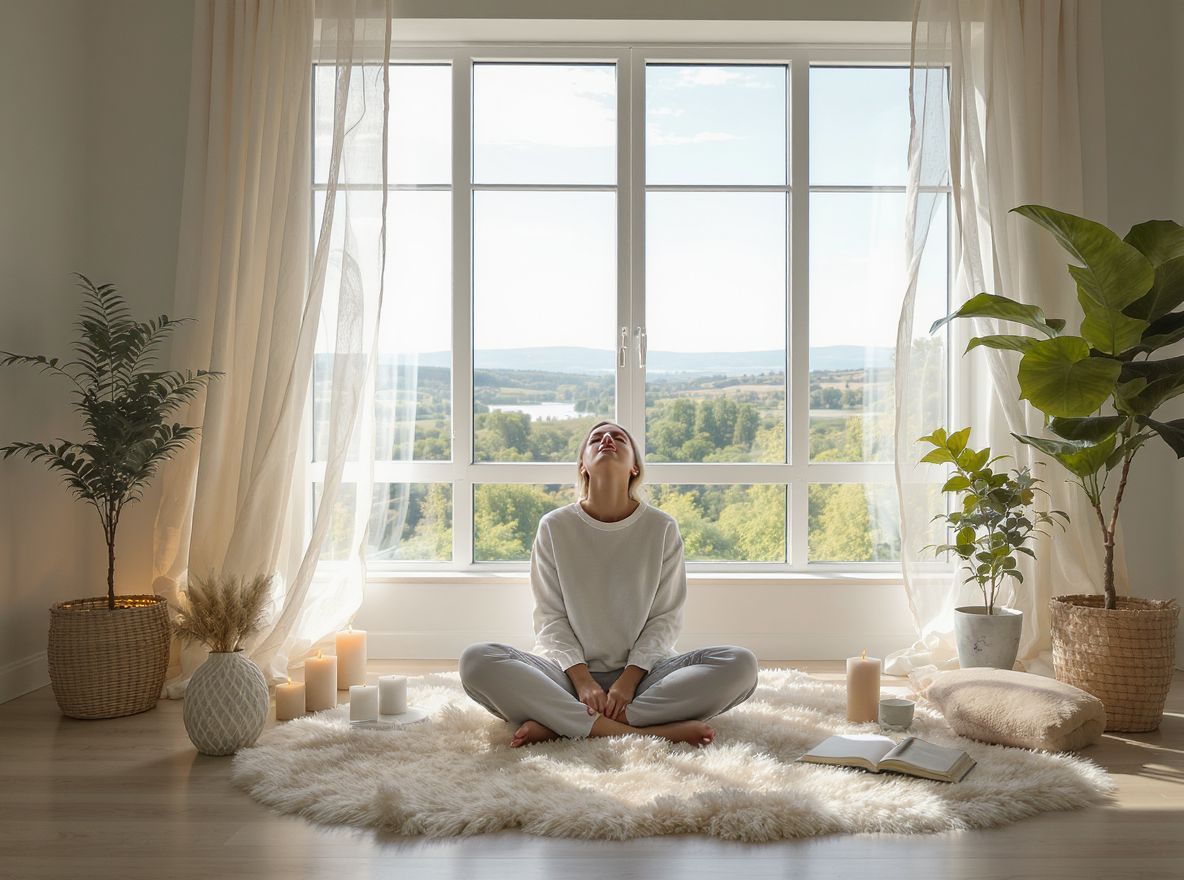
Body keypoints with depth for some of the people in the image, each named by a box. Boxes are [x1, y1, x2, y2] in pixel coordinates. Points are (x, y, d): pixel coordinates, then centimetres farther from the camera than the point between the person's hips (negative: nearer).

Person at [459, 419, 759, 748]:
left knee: (740, 663, -25)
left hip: (642, 672, 1)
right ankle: (648, 731, -31)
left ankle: (560, 724, -27)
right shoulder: (554, 526, 1)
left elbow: (666, 616, 0)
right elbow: (550, 617, -1)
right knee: (476, 660, -28)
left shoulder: (662, 527, 1)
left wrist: (629, 679, -15)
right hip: (570, 672, 0)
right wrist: (581, 678, -16)